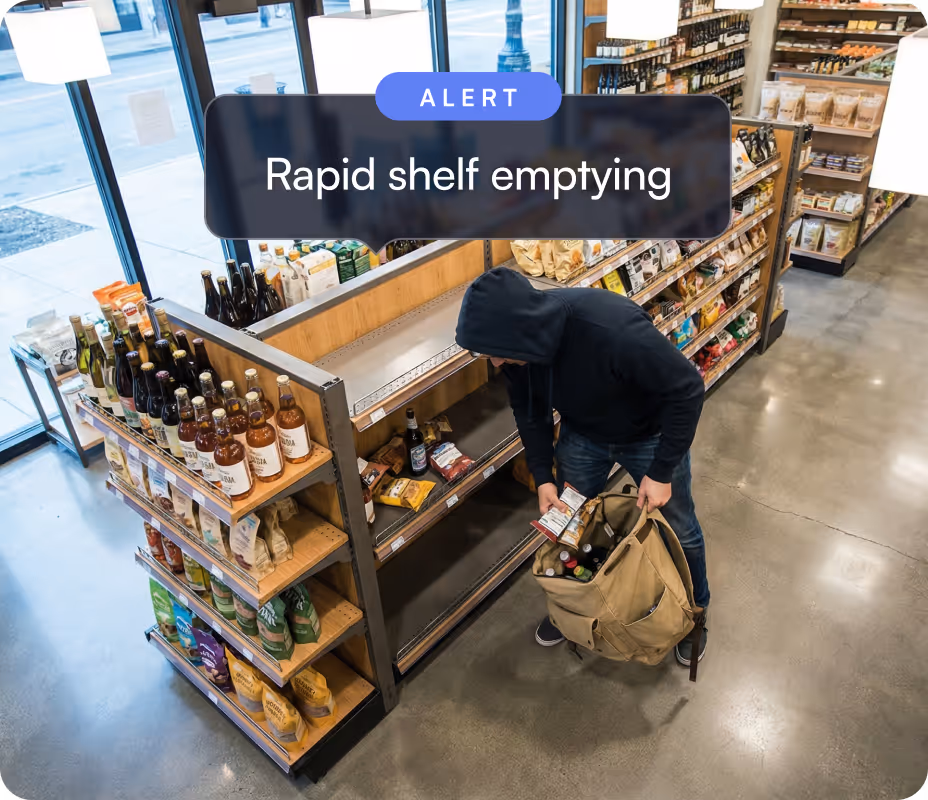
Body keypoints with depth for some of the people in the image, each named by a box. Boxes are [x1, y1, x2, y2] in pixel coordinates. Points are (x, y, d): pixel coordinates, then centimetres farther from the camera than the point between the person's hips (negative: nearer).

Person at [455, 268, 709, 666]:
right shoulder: (520, 338, -24)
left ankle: (694, 610, 42)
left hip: (649, 435, -4)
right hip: (582, 435, 4)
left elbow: (687, 387, -30)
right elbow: (529, 409, -5)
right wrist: (542, 477, -9)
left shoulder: (613, 329, -44)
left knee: (678, 529, 13)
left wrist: (661, 471, -25)